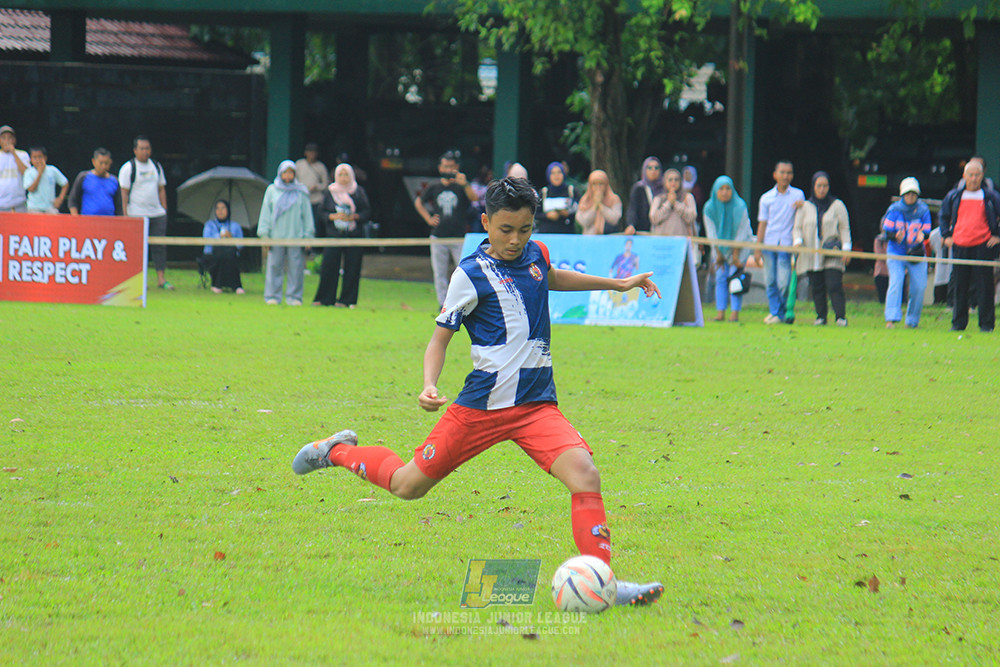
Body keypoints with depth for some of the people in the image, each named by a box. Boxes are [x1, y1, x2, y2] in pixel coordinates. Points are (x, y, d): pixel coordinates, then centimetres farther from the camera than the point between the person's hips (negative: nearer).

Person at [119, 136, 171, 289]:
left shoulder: (156, 166, 14)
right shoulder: (128, 168, -3)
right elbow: (124, 193, -6)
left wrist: (164, 210, 13)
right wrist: (125, 215, -12)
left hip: (157, 214, 5)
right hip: (137, 215, -5)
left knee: (159, 246, 1)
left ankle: (161, 279, 2)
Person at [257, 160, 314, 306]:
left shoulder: (301, 192, 10)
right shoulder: (272, 190, 10)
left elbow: (307, 214, 10)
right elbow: (265, 212, 10)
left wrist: (307, 236, 3)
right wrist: (265, 234, 2)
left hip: (296, 237, 0)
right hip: (276, 237, 0)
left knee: (295, 268, -3)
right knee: (274, 266, -2)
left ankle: (294, 297, 2)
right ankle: (272, 296, 3)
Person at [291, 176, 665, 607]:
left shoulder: (535, 254, 8)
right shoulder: (472, 275, -9)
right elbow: (440, 337, -2)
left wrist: (615, 284, 37)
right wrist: (430, 386, -20)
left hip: (537, 405, 4)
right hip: (481, 406, -4)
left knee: (584, 472, -23)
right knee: (409, 486, 7)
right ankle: (338, 451, 36)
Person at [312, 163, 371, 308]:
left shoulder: (359, 192, 5)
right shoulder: (330, 192, 7)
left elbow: (367, 212, 6)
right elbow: (322, 211, 8)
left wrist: (354, 217, -12)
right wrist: (333, 216, -11)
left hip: (353, 235, 0)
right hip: (333, 235, 0)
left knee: (352, 268, -2)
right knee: (329, 267, -5)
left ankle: (347, 300, 4)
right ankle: (324, 298, 2)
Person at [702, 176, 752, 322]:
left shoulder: (739, 207, -21)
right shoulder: (709, 208, -12)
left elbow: (740, 233, -15)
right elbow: (712, 233, -6)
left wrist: (736, 256, -13)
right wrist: (719, 254, -8)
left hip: (740, 246, -3)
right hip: (720, 247, 3)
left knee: (734, 276, -11)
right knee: (721, 277, -4)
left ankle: (735, 313, -12)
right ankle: (720, 312, -4)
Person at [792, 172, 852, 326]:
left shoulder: (837, 205, 7)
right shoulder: (805, 207, 12)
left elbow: (844, 228, 6)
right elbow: (797, 228, 11)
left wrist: (846, 249, -5)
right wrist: (798, 241, -10)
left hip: (832, 256, -3)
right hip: (811, 254, 3)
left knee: (834, 285, -13)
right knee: (816, 287, 1)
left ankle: (840, 316, -14)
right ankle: (821, 317, 9)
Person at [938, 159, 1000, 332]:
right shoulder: (954, 196, 9)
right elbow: (943, 216, 24)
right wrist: (946, 235, 14)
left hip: (983, 246, -3)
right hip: (960, 246, 3)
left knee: (984, 287, -3)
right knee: (960, 287, 7)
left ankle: (986, 323, 3)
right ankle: (958, 322, 15)